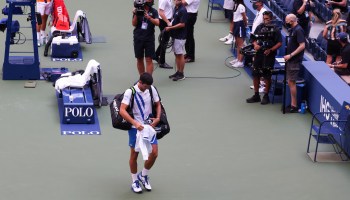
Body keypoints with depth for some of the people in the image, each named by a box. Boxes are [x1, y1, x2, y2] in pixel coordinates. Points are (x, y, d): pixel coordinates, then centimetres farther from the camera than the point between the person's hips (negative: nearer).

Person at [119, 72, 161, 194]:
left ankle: (143, 176, 21)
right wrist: (135, 123, -31)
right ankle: (135, 182, 22)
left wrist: (158, 118, -3)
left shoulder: (151, 89, -1)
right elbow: (122, 111, -22)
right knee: (134, 155, 5)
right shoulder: (130, 92, -15)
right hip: (135, 128, -4)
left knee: (154, 153, -3)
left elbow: (157, 104, 14)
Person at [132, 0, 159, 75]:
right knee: (139, 59, 8)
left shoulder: (154, 11, 0)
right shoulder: (138, 10, 1)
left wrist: (149, 17, -29)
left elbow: (157, 23, -13)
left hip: (149, 38, -2)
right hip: (138, 38, 2)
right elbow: (134, 24, -2)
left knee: (149, 59, -7)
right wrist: (136, 15, -19)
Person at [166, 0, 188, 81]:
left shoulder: (182, 10, -17)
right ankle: (178, 72, 24)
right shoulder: (176, 8, 10)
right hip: (175, 35, 9)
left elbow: (182, 24, -21)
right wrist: (170, 25, 8)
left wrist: (170, 28, -19)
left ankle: (181, 74, 6)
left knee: (180, 55, -2)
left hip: (180, 37, -9)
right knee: (176, 54, 14)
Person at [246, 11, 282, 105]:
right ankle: (256, 95, 21)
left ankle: (266, 96, 15)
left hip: (269, 56, -5)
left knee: (267, 76, 2)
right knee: (255, 75, 8)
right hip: (259, 54, 5)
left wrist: (270, 50, -21)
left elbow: (279, 43, -10)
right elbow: (254, 38, 11)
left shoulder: (275, 29, -7)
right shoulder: (260, 27, 6)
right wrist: (255, 45, -10)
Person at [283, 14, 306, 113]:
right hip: (290, 60, 9)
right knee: (290, 82, 12)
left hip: (295, 60, -9)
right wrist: (288, 56, 11)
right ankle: (292, 104, 20)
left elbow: (302, 46, -22)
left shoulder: (298, 30, -16)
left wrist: (290, 55, -21)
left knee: (291, 82, -6)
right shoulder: (292, 29, 12)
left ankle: (294, 106, 0)